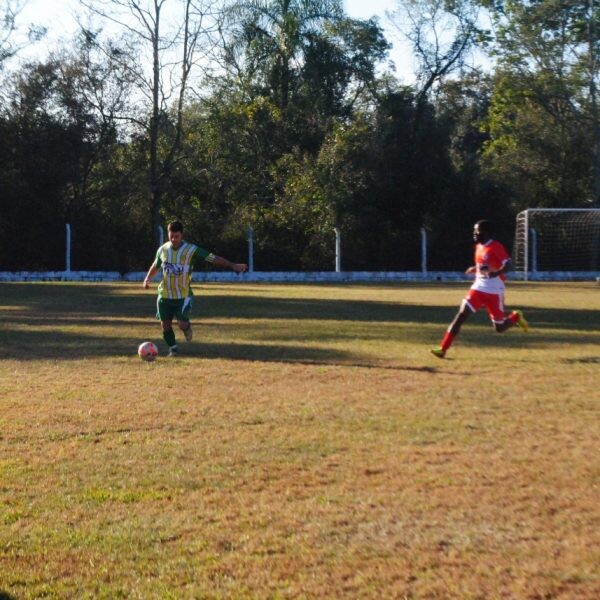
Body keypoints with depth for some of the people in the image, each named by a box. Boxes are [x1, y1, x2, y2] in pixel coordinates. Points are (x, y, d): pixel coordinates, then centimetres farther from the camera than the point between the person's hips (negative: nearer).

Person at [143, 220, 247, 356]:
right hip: (165, 294, 3)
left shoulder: (192, 250, -10)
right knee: (165, 324, 4)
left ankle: (187, 328, 25)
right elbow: (155, 266, 20)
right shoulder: (162, 249, 2)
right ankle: (173, 348, 26)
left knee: (182, 324, -12)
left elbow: (213, 258, -12)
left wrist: (232, 265, -19)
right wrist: (147, 279, 4)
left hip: (183, 295, -3)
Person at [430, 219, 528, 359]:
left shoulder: (496, 247, -13)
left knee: (499, 328, 3)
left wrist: (495, 273, -37)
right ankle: (443, 349, -13)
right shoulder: (479, 247, 10)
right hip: (478, 288, 6)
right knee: (461, 315, -10)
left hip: (494, 291, -6)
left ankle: (516, 317, 36)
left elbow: (508, 265, -20)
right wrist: (475, 269, 6)